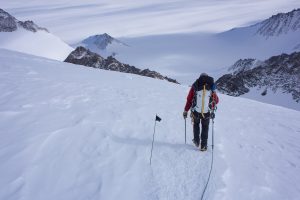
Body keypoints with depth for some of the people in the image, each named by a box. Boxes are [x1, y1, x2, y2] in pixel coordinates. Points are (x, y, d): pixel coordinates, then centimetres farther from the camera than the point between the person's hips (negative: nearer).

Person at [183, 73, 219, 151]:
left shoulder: (195, 86, -1)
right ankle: (203, 145, 19)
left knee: (196, 124, 28)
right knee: (205, 128, 19)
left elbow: (189, 100, -2)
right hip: (207, 113, 0)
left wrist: (185, 110, 5)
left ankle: (196, 141, 31)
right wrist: (212, 107, 29)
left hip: (195, 112, 0)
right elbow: (216, 100, 9)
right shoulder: (211, 87, 1)